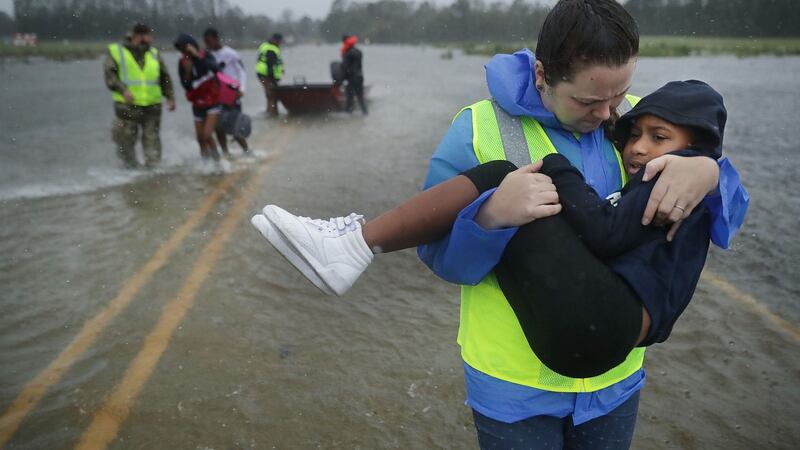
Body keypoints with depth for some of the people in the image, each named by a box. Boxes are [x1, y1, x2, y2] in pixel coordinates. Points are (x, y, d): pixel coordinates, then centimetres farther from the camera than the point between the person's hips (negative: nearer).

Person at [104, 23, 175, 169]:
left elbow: (165, 77, 20)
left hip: (152, 106, 2)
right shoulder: (116, 51, 4)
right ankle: (132, 166, 19)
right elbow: (109, 74, -6)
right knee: (125, 141, 2)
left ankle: (153, 167, 9)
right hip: (127, 106, -2)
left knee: (152, 140, 3)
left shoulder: (154, 54, 16)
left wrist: (170, 97, 11)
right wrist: (123, 90, -21)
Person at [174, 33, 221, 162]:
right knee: (200, 138, 9)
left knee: (207, 135, -16)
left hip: (213, 102, -4)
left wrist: (197, 55, -35)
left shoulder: (206, 56, -11)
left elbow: (215, 69, -33)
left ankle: (216, 160, 1)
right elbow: (186, 86, -4)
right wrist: (188, 71, -20)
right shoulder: (183, 62, -3)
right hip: (198, 104, 4)